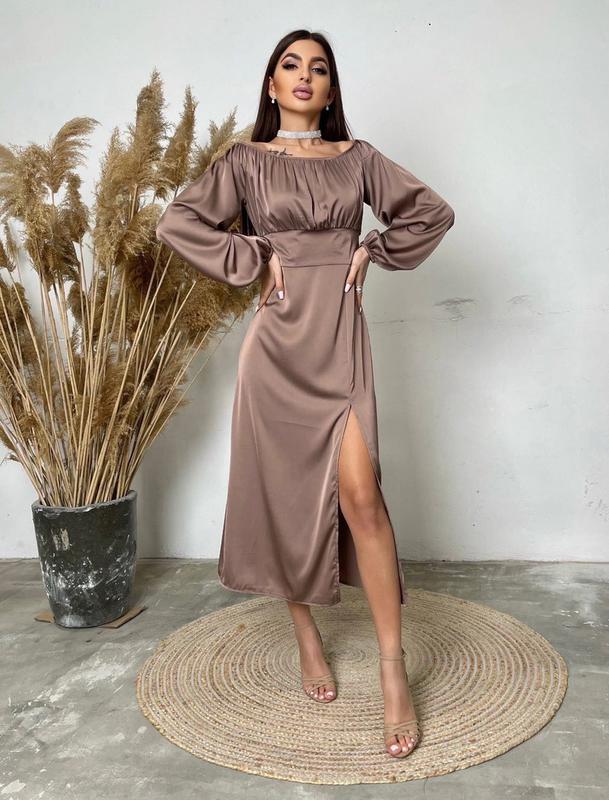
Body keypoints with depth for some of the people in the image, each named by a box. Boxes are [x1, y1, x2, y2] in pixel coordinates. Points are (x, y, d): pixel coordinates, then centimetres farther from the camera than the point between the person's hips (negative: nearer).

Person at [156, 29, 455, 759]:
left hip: (341, 331, 0)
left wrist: (372, 251, 4)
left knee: (359, 493, -12)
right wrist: (255, 262, -7)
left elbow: (432, 211, 14)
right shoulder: (246, 161, 7)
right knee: (287, 490, 4)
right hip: (280, 336, 0)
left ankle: (393, 670, -3)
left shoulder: (357, 157, 12)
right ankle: (306, 636, 24)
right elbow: (177, 222, -5)